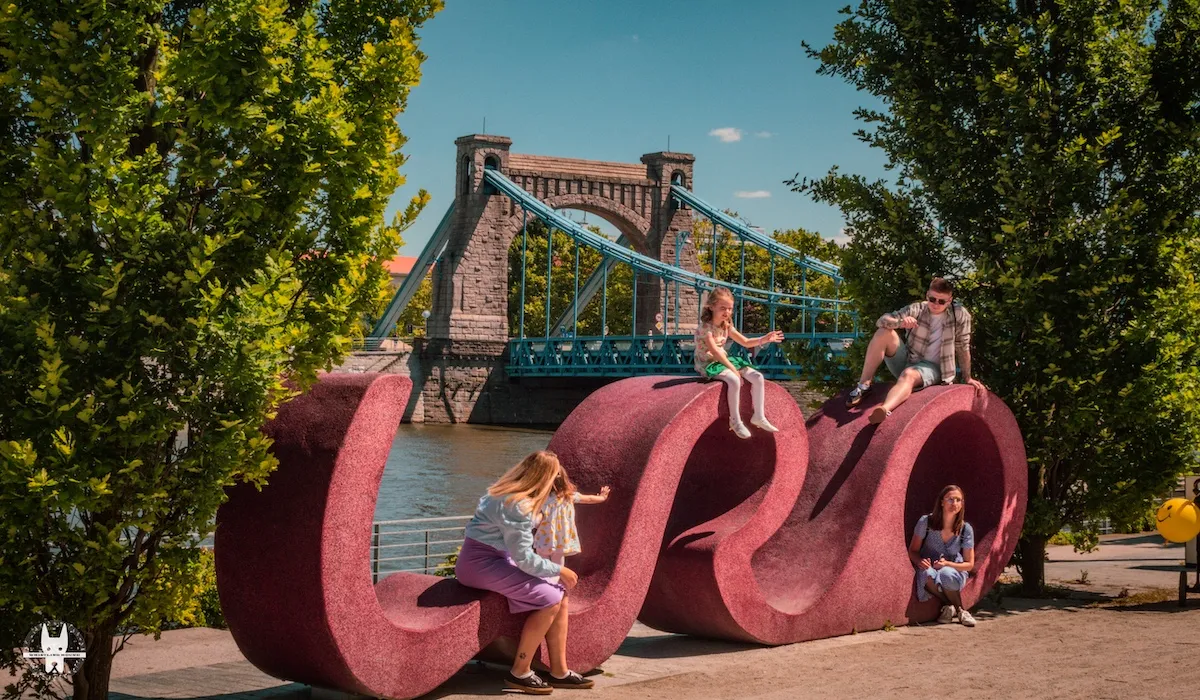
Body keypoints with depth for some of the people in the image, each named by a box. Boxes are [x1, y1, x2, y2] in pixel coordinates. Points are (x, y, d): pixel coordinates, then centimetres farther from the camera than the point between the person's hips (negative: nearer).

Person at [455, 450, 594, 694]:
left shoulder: (509, 493, 6)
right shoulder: (517, 506, -24)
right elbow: (524, 559, -21)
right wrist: (559, 570, -11)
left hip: (497, 558, 10)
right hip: (480, 563, -10)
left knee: (561, 595, 0)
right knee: (549, 599, -19)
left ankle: (559, 671, 2)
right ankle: (519, 673, -9)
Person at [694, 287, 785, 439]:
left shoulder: (726, 326, 7)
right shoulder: (705, 327, -18)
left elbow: (745, 342, 12)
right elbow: (715, 352, -24)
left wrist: (764, 339, -4)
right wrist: (733, 369, -26)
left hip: (724, 361, 9)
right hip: (708, 364, -9)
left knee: (758, 377, -6)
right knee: (734, 380, -36)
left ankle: (759, 416, 2)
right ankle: (735, 421, -22)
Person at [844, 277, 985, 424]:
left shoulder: (960, 315, -9)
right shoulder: (917, 309, -4)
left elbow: (963, 347, 2)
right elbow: (881, 321, -14)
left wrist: (967, 378, 5)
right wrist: (900, 322, -36)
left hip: (932, 367, -4)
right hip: (906, 361, 4)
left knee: (908, 375, -39)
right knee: (883, 332, -21)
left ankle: (883, 410, -70)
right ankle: (864, 386, -19)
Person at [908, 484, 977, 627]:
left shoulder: (966, 529, -10)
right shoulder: (926, 522, -12)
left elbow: (969, 564, -3)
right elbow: (912, 551, -2)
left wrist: (947, 564, -21)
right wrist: (920, 561, -26)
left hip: (954, 570, 0)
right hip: (929, 566, 0)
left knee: (946, 575, -38)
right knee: (927, 575, -38)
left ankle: (960, 609, -12)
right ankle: (948, 605, -13)